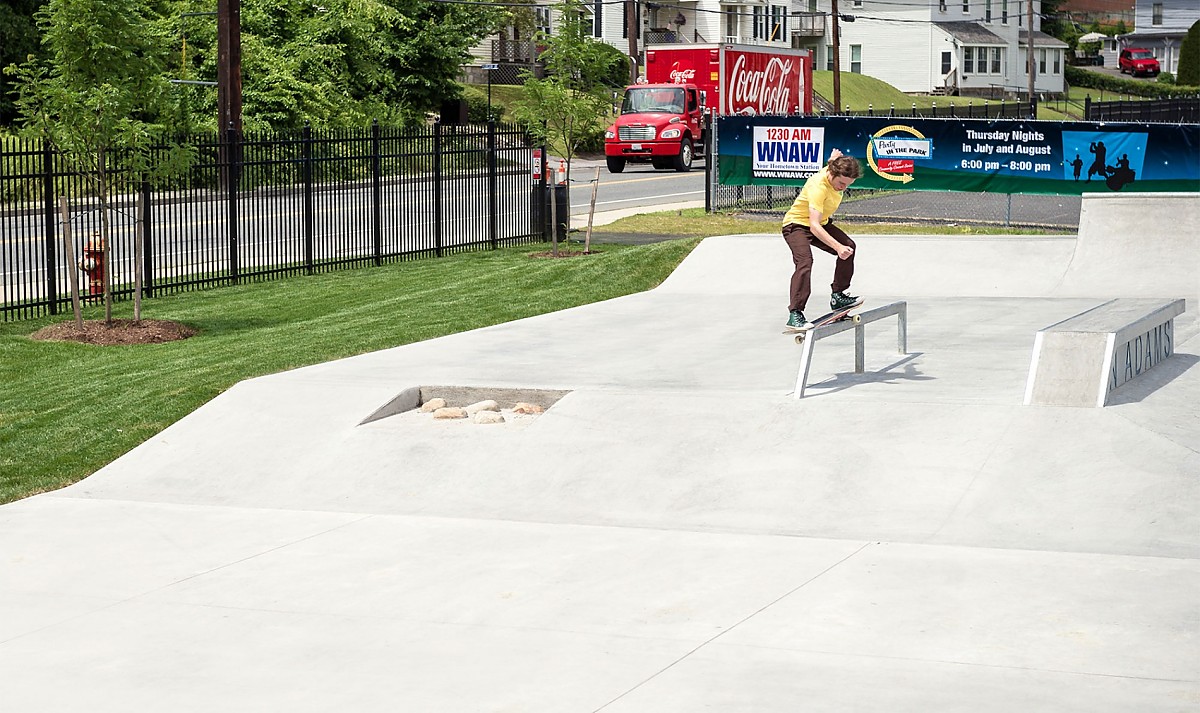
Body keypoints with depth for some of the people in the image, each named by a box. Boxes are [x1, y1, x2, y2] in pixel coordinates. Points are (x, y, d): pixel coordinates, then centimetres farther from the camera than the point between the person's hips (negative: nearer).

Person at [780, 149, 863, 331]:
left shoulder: (839, 176, -11)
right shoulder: (818, 186, -35)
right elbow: (814, 227, -42)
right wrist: (838, 247, -48)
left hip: (821, 223, 8)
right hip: (797, 224, -8)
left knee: (849, 246, 0)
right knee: (805, 261, -29)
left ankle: (838, 296, 14)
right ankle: (795, 314, -31)